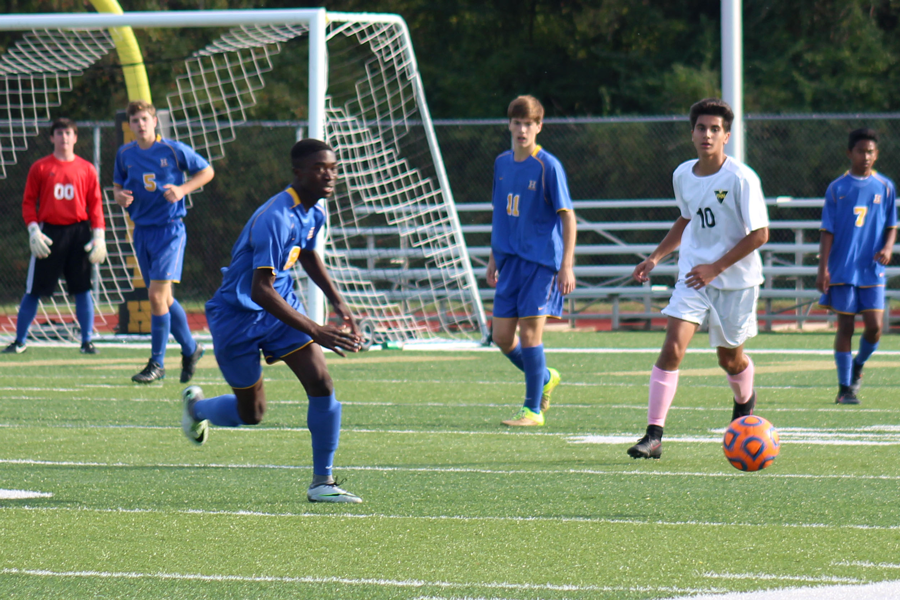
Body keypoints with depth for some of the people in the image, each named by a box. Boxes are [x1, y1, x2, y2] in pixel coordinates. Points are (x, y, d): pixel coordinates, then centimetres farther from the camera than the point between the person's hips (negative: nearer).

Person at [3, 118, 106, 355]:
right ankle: (19, 341, 9)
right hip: (49, 232, -1)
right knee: (34, 290, 1)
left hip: (79, 231, 1)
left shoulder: (86, 169, 7)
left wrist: (99, 235, -2)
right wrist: (34, 231, -8)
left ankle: (87, 342, 5)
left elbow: (95, 203, 7)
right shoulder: (40, 168, 5)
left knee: (82, 289, -1)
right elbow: (28, 202, 4)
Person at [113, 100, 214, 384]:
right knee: (163, 298, 12)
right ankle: (190, 348, 31)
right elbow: (117, 185, 19)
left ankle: (157, 363, -7)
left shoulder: (173, 150, -7)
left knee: (157, 294, -14)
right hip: (142, 230, 5)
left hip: (170, 229, -5)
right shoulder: (125, 154, 6)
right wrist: (120, 196, -5)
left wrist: (182, 189, -13)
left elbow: (206, 171, 3)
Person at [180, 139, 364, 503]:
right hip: (238, 316, -7)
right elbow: (260, 290, -36)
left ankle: (322, 483, -1)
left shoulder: (314, 211, -2)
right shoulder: (276, 218, -31)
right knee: (251, 414, 6)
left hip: (280, 308, 7)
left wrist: (339, 304, 12)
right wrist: (316, 332, -40)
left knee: (322, 385, -10)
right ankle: (196, 405, 39)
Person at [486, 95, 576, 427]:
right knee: (501, 335, 5)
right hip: (511, 261, 6)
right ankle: (544, 378, 30)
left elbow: (568, 216, -10)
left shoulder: (548, 166, -10)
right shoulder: (502, 163, 9)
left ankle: (533, 409, 2)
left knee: (530, 332, -8)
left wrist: (567, 266, -16)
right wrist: (494, 258, 19)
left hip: (541, 261, -6)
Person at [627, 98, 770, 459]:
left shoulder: (741, 179, -16)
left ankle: (744, 401, 49)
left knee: (729, 357, 12)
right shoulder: (683, 175, 2)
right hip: (693, 274, 3)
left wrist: (716, 267, -19)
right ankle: (653, 435, -16)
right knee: (672, 348, -14)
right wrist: (656, 257, 12)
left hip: (736, 280, -3)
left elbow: (760, 234, -15)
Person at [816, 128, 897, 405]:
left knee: (874, 326, -6)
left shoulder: (885, 187, 7)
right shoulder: (837, 189, 2)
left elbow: (892, 225, 13)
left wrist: (888, 247, -9)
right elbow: (828, 231, 2)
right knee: (845, 326, -1)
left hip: (872, 269, 1)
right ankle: (845, 387, 6)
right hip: (842, 268, -1)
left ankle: (858, 365, 24)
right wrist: (823, 268, -6)